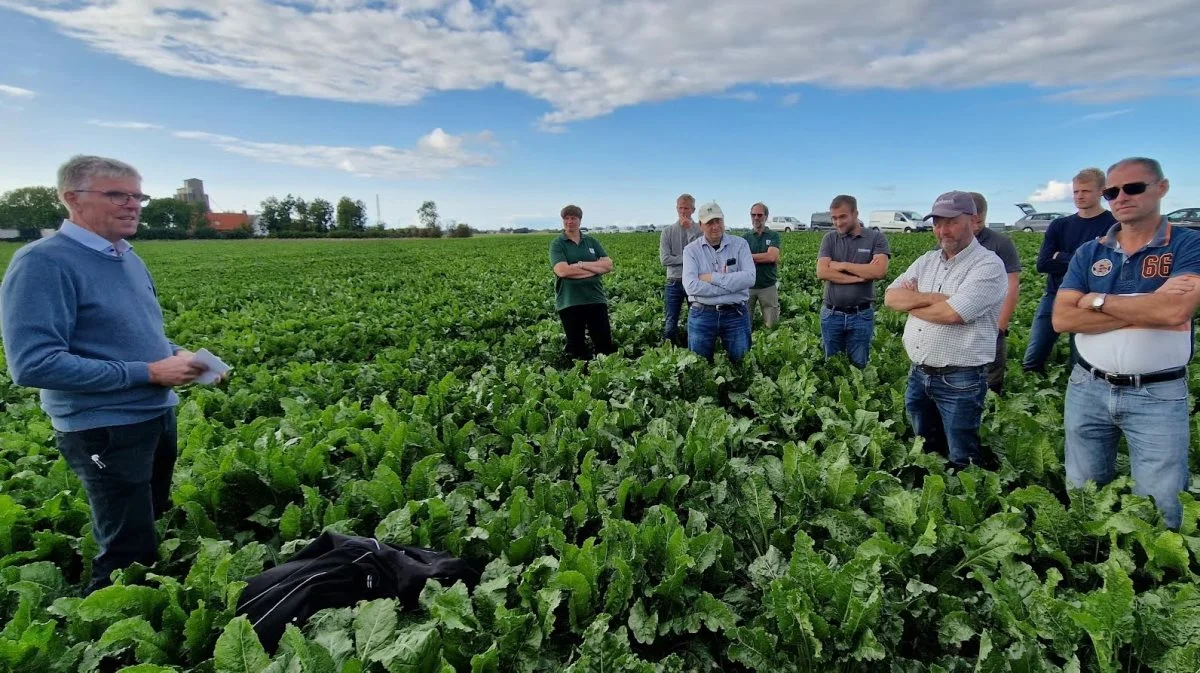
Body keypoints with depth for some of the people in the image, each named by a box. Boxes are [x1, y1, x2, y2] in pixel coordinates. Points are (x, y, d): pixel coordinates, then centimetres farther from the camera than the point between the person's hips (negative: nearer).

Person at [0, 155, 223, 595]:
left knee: (154, 529, 22)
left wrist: (178, 355, -1)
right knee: (129, 554, 3)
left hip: (158, 415, 8)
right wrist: (147, 373, -24)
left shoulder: (129, 258, 7)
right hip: (104, 429, -8)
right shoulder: (43, 263, -18)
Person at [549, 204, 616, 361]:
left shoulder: (592, 241, 11)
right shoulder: (557, 244, -1)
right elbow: (562, 271, -18)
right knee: (576, 346, 7)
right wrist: (595, 269, -10)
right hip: (569, 303, -3)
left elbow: (608, 265, 1)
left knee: (605, 343, 5)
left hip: (596, 299, 3)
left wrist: (582, 264, -13)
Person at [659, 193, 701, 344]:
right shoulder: (667, 232, 4)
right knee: (671, 323, 5)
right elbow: (665, 259, -7)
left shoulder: (700, 230, 1)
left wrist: (690, 230, -14)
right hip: (674, 283, 1)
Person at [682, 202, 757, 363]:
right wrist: (732, 284, -15)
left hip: (736, 314, 1)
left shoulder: (740, 244, 1)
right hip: (702, 315, 0)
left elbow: (749, 278, -13)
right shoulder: (691, 250, -2)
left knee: (741, 361, 10)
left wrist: (712, 277, -16)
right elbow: (691, 286, -17)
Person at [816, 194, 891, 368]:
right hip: (831, 314, 1)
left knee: (859, 365, 8)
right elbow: (822, 272, -11)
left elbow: (880, 271, -16)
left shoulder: (876, 238, -1)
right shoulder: (829, 239, 3)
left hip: (861, 315, -1)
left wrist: (843, 265, -12)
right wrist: (861, 275, -14)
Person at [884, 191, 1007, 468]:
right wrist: (930, 297, -14)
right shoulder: (926, 261, 9)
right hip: (918, 374, 7)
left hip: (961, 381, -7)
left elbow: (951, 313, -24)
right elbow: (890, 297, 1)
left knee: (962, 461, 8)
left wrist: (911, 302, -7)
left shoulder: (988, 265, -12)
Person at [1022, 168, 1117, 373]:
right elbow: (1043, 264, -4)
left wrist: (1061, 257, -6)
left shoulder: (1113, 224, -2)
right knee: (1031, 360, 2)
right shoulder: (1059, 225, 8)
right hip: (1053, 298, 3)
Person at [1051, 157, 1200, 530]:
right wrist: (1146, 310, -15)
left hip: (1159, 396, -3)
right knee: (1082, 499, 16)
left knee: (1162, 510, 4)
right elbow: (1062, 319, -8)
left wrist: (1099, 300, -10)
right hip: (1087, 390, 3)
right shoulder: (1088, 253, 4)